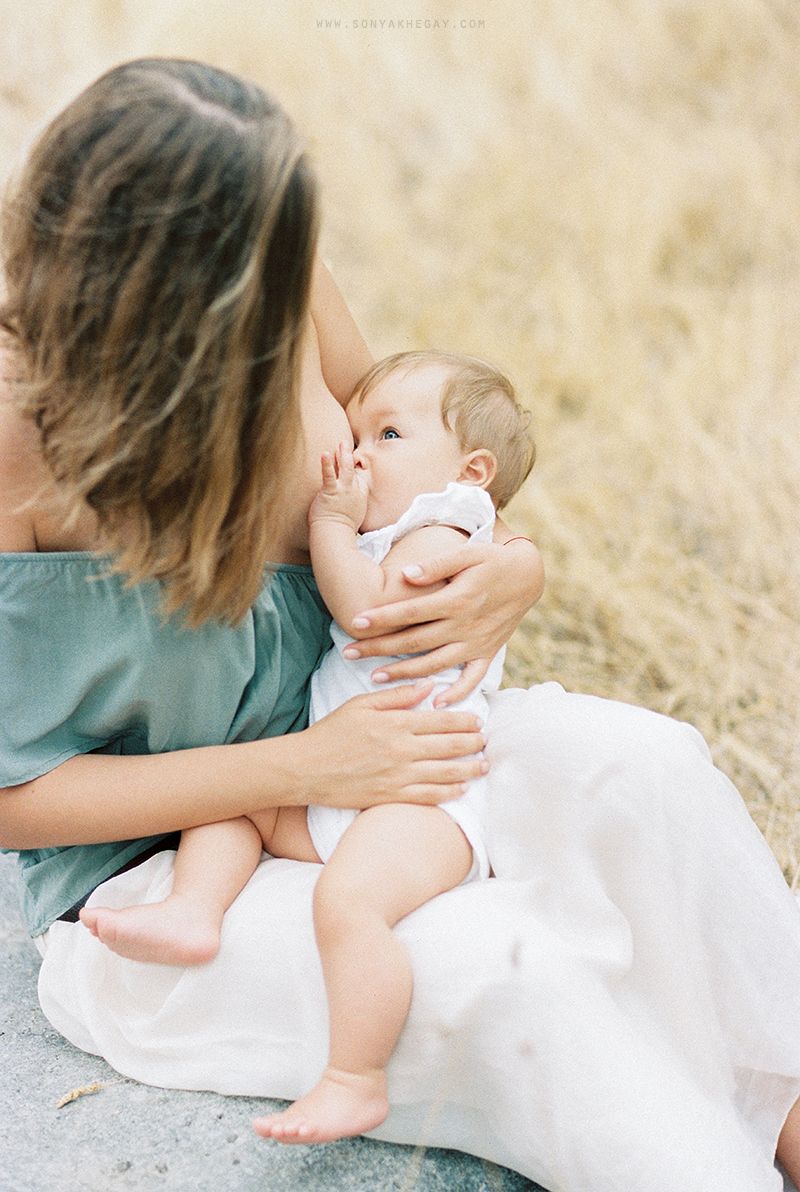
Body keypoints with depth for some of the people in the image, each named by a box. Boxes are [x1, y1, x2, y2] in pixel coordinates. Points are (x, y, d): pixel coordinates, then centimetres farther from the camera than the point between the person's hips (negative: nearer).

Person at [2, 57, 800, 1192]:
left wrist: (515, 568, -15)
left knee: (642, 764, -20)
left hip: (341, 747, 5)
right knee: (504, 963, -29)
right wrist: (302, 769, -24)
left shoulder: (283, 295, -11)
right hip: (147, 876, -5)